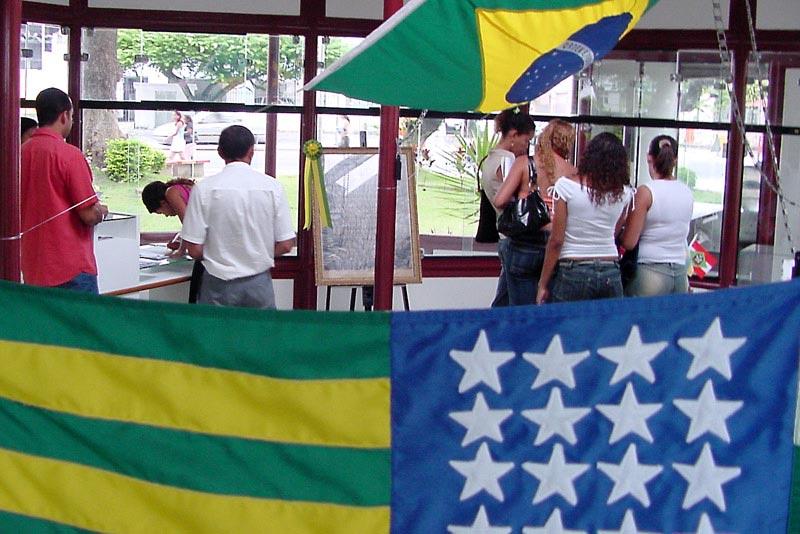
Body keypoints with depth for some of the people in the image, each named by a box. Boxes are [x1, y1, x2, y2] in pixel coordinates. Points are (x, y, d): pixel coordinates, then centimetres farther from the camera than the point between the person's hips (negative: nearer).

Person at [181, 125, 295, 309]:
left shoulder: (204, 188, -8)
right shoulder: (272, 186, -4)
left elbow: (195, 250, -8)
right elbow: (285, 245, -3)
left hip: (219, 285, -1)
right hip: (259, 283, 1)